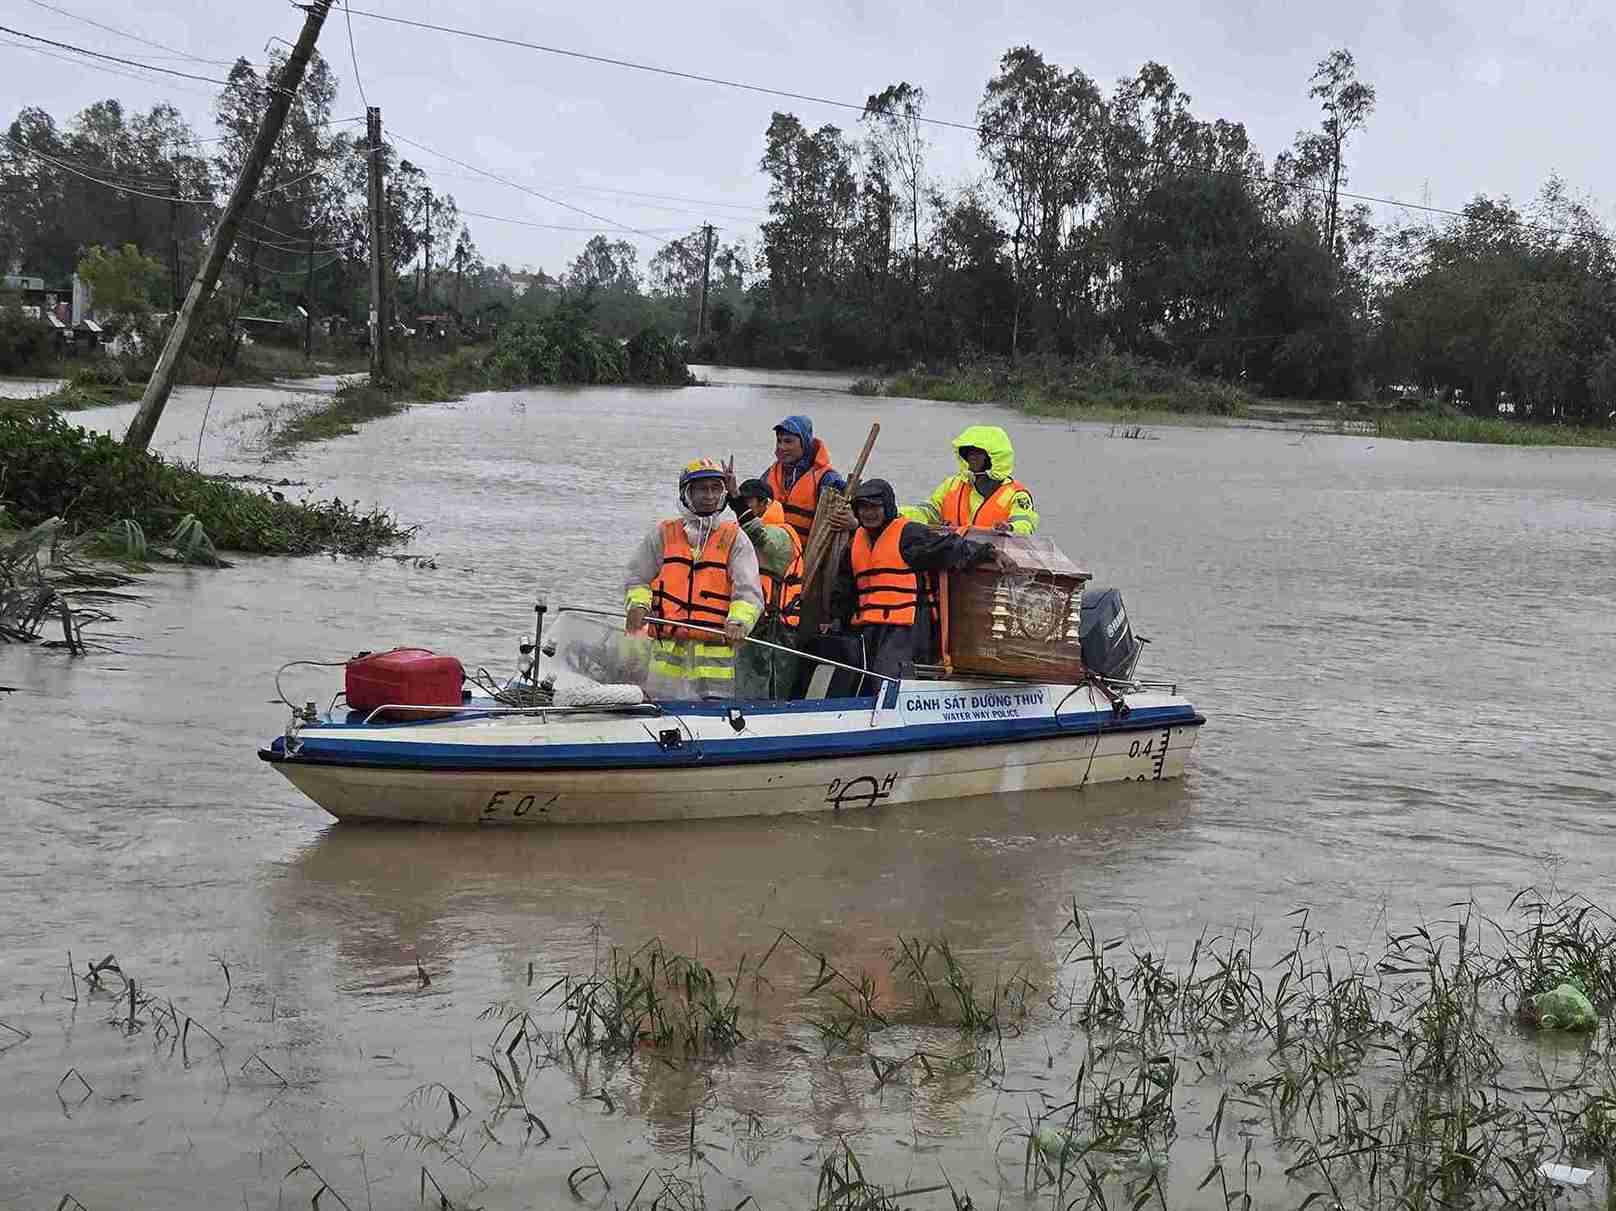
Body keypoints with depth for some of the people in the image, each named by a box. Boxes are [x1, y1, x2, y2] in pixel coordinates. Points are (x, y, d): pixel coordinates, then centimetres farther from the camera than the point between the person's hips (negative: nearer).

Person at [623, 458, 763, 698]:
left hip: (716, 651, -1)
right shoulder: (664, 534, 11)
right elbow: (637, 578, 15)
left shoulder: (735, 539, 7)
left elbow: (748, 591, -3)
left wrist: (738, 621, -22)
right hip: (667, 650, 1)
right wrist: (638, 605, -6)